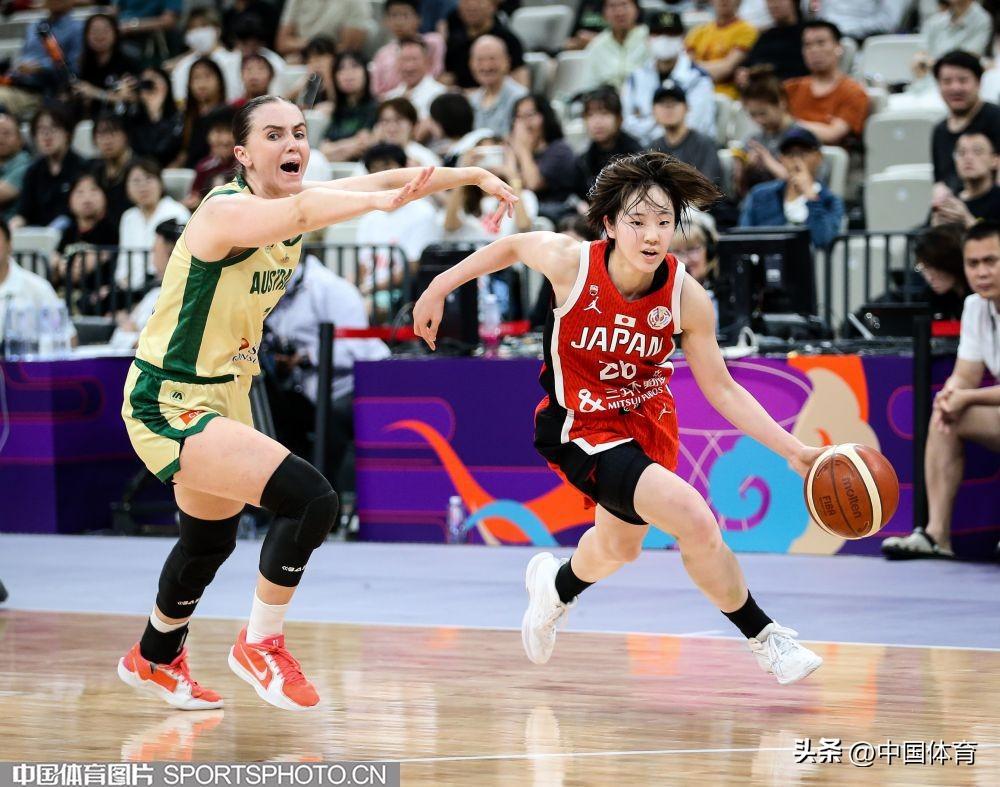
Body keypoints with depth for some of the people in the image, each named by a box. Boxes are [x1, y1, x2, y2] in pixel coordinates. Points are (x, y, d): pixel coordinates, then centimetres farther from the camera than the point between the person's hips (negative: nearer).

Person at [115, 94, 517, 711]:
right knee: (311, 500, -23)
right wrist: (380, 200, -62)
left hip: (226, 397, 10)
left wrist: (472, 175, -17)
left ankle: (155, 659, 51)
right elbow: (299, 212, -46)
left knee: (211, 544, 27)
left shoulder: (295, 199, -1)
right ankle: (262, 644, -4)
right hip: (169, 404, -9)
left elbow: (388, 179, -3)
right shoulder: (226, 211, -25)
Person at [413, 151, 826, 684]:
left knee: (618, 548, 29)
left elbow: (721, 389, -12)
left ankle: (558, 586, 65)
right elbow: (512, 246, -5)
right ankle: (763, 637, -2)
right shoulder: (570, 263, -26)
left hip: (648, 421, 5)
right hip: (583, 427, -5)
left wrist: (792, 450, -21)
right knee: (696, 522, -24)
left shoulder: (686, 298, -21)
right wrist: (439, 289, 3)